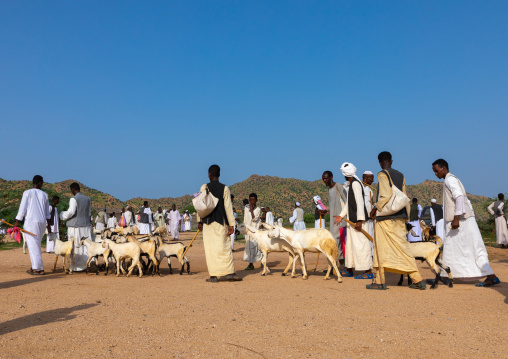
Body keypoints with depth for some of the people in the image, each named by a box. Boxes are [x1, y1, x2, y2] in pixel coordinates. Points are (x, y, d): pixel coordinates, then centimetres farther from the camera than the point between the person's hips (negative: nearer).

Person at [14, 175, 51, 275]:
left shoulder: (27, 193, -3)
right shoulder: (44, 195, 11)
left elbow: (22, 209, -6)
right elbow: (47, 212, 17)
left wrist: (17, 222, -1)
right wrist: (48, 224, 26)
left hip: (30, 222, -5)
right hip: (42, 222, 5)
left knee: (33, 245, -5)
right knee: (36, 245, 15)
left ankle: (39, 268, -9)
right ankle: (34, 267, 17)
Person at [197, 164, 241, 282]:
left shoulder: (204, 187, 0)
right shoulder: (224, 188, 0)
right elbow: (228, 207, -2)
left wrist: (199, 221, 11)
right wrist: (231, 224, 0)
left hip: (208, 222, 0)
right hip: (221, 222, 0)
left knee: (210, 248, 4)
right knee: (224, 247, 6)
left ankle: (213, 276, 4)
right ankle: (229, 273, 3)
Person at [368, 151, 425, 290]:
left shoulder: (382, 174, -7)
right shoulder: (400, 176, 14)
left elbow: (386, 195, -18)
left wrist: (376, 208, -7)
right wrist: (406, 216, 20)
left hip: (386, 217, -7)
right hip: (400, 217, 7)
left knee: (381, 249, 1)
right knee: (403, 248, 9)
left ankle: (379, 282, 4)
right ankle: (418, 280, 6)